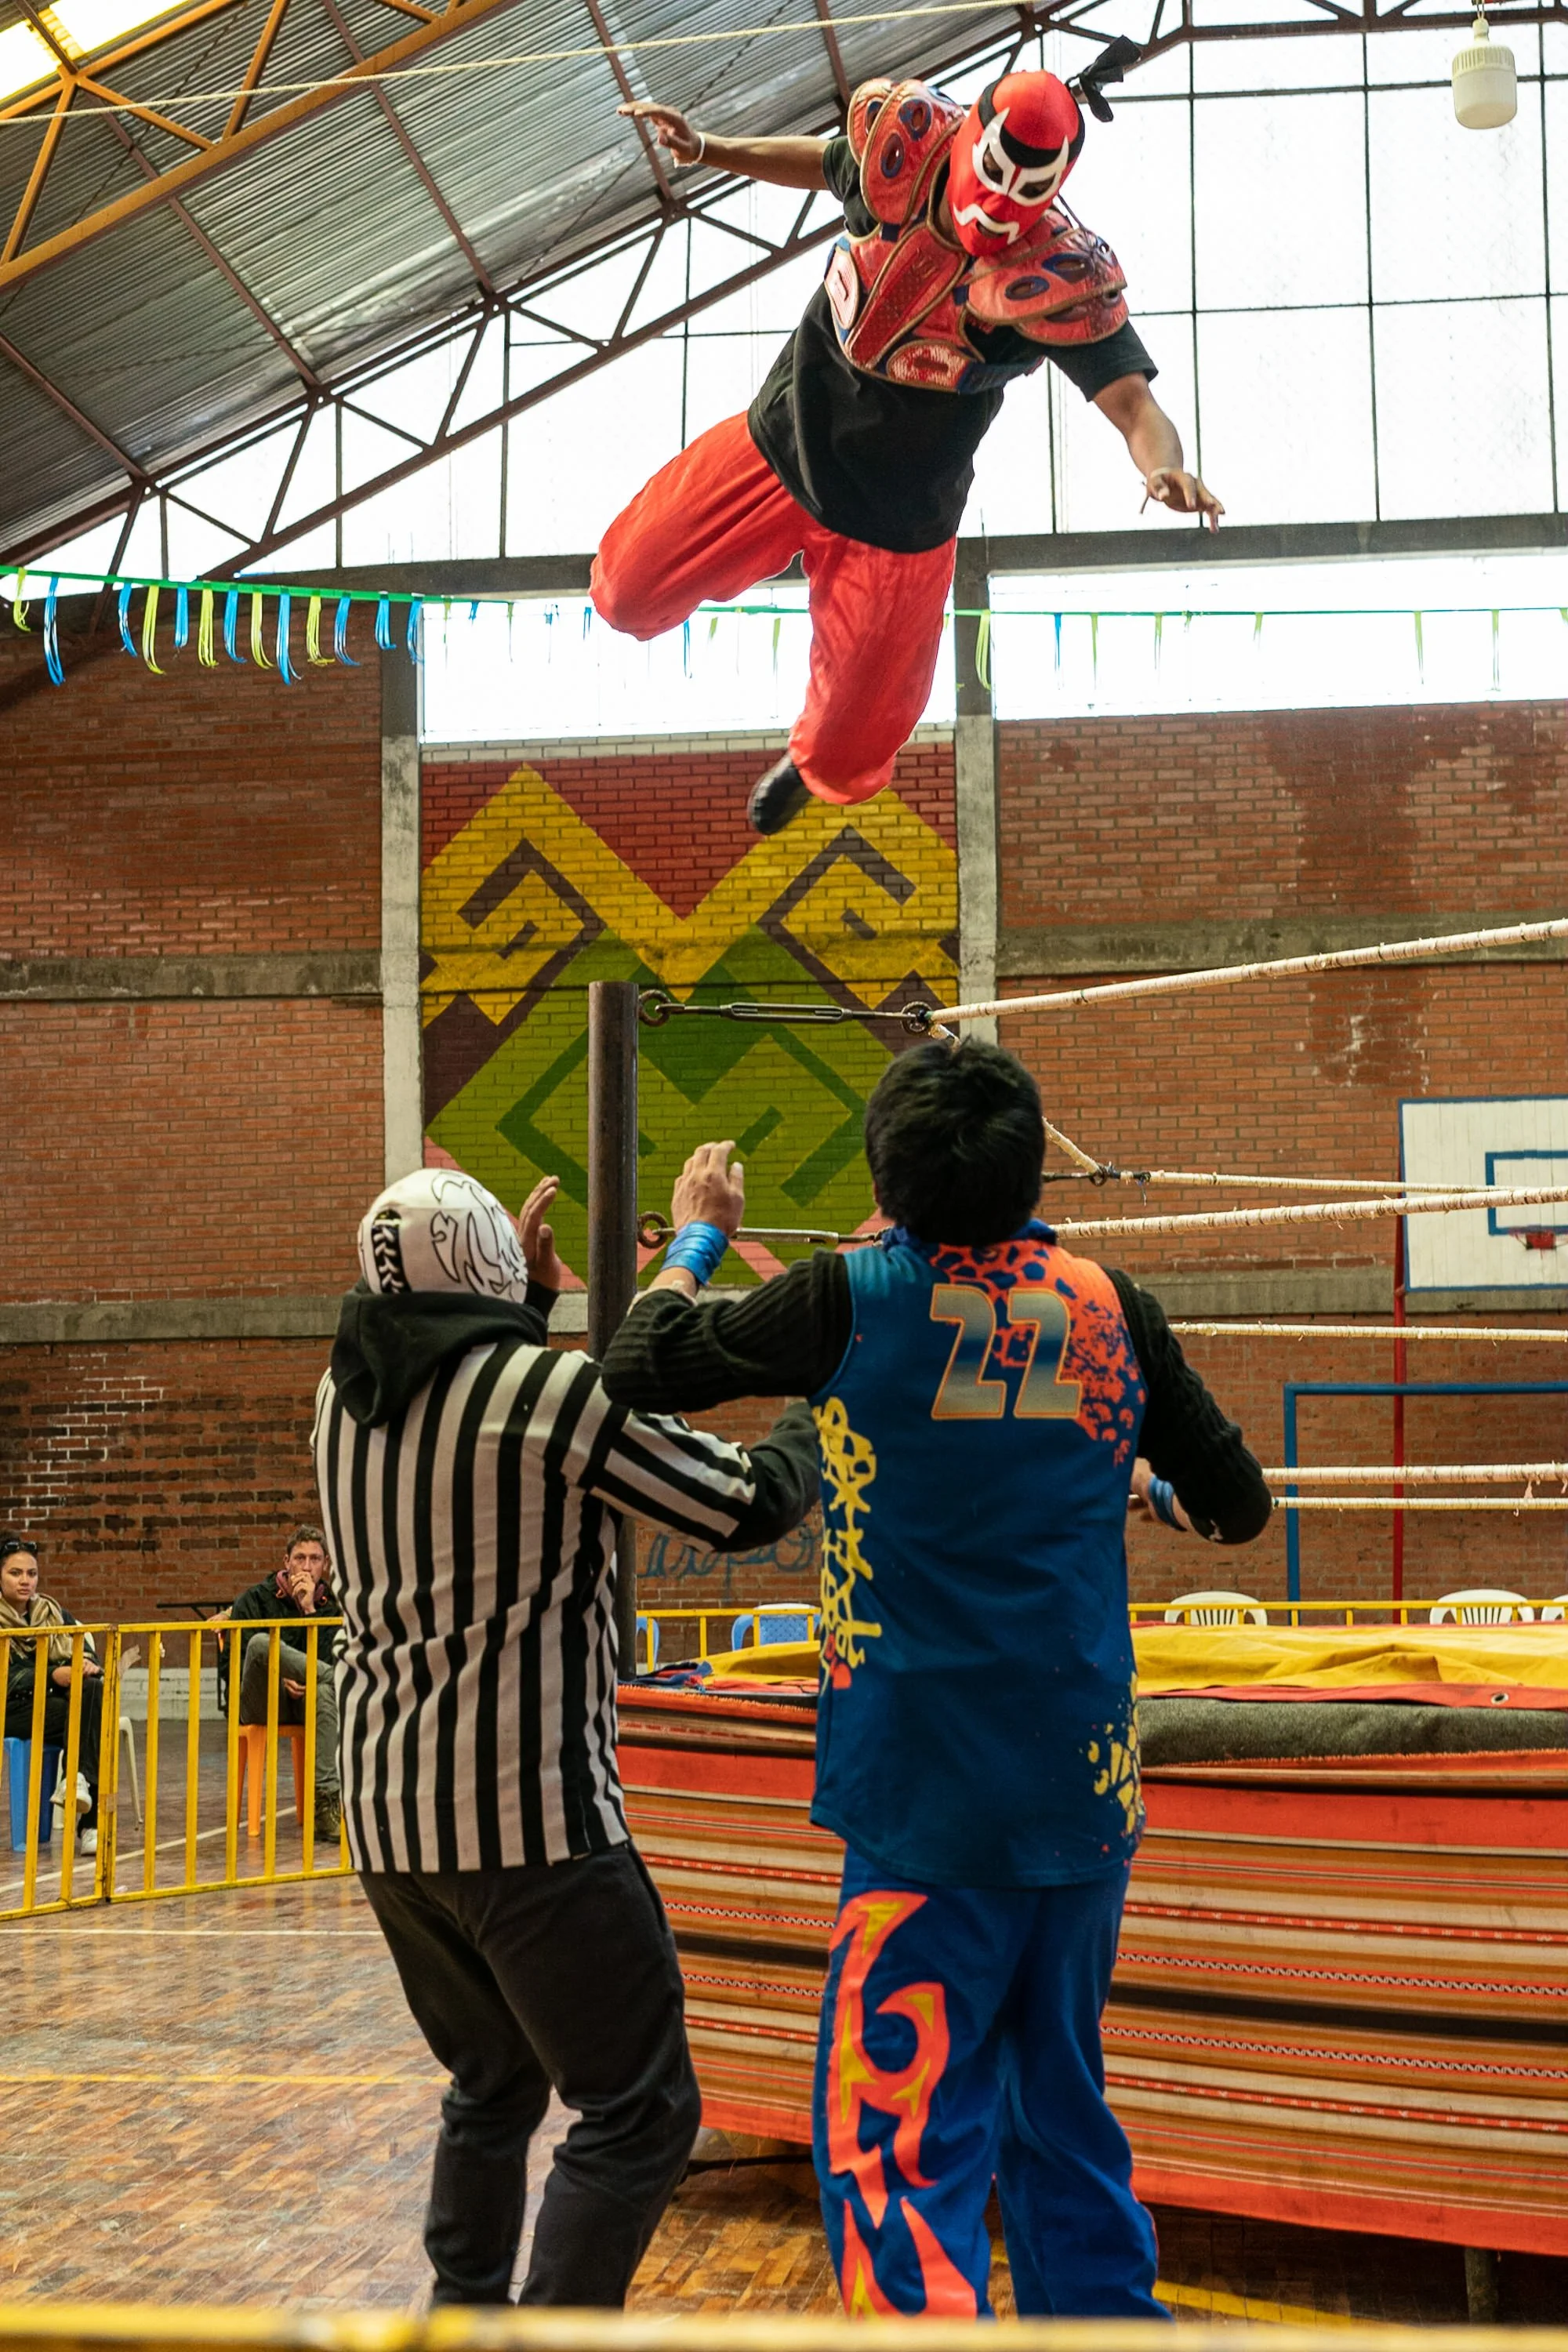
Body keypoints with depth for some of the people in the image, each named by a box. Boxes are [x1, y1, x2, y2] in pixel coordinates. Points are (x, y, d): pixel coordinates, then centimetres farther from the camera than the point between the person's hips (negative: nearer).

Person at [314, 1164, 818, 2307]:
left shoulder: (346, 1394, 6)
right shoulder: (560, 1393, -15)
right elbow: (752, 1505, -6)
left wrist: (528, 1300, 27)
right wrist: (818, 1415, 11)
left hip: (385, 1818, 8)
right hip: (530, 1822, -8)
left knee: (493, 2084, 23)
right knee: (639, 2111, 0)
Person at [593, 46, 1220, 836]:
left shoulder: (1057, 280, -30)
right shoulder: (906, 148, -18)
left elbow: (1133, 403, -36)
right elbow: (828, 163, 6)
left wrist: (1165, 467, -58)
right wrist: (706, 150, 1)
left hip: (895, 520, -3)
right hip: (782, 441, 3)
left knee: (849, 754, 10)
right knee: (628, 589, 8)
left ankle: (811, 765, 51)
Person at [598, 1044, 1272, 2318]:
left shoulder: (854, 1299, -9)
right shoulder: (1109, 1307, 2)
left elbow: (639, 1369, -2)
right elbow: (1240, 1507, 10)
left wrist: (697, 1239, 15)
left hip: (933, 1801, -5)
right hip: (1088, 1787, 5)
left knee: (898, 2145, -2)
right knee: (1065, 2117, 19)